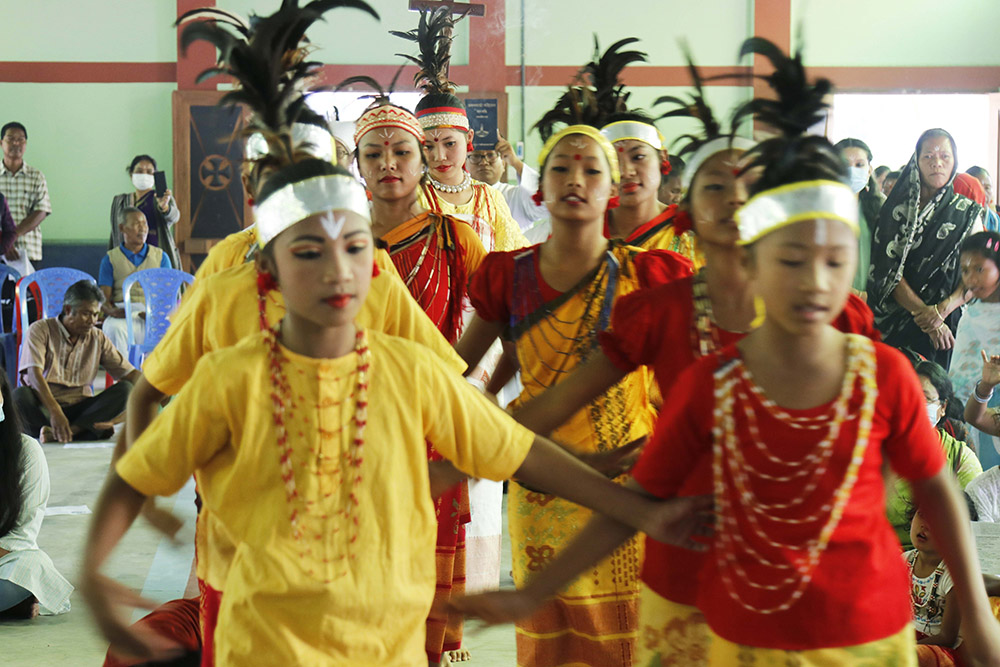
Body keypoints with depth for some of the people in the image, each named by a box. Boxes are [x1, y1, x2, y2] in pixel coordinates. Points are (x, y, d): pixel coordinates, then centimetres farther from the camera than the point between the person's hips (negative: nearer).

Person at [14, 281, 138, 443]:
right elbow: (34, 374, -16)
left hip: (80, 408, 3)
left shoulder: (98, 338, 11)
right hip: (43, 407, -3)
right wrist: (55, 411, -31)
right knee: (20, 395, -34)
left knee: (124, 389, -21)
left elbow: (129, 373, 7)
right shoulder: (40, 330, -2)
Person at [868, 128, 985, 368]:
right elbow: (889, 270, -3)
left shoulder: (968, 213, 7)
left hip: (947, 325, 0)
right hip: (893, 324, 0)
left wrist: (941, 310, -15)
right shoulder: (896, 208, 5)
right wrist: (924, 313, -13)